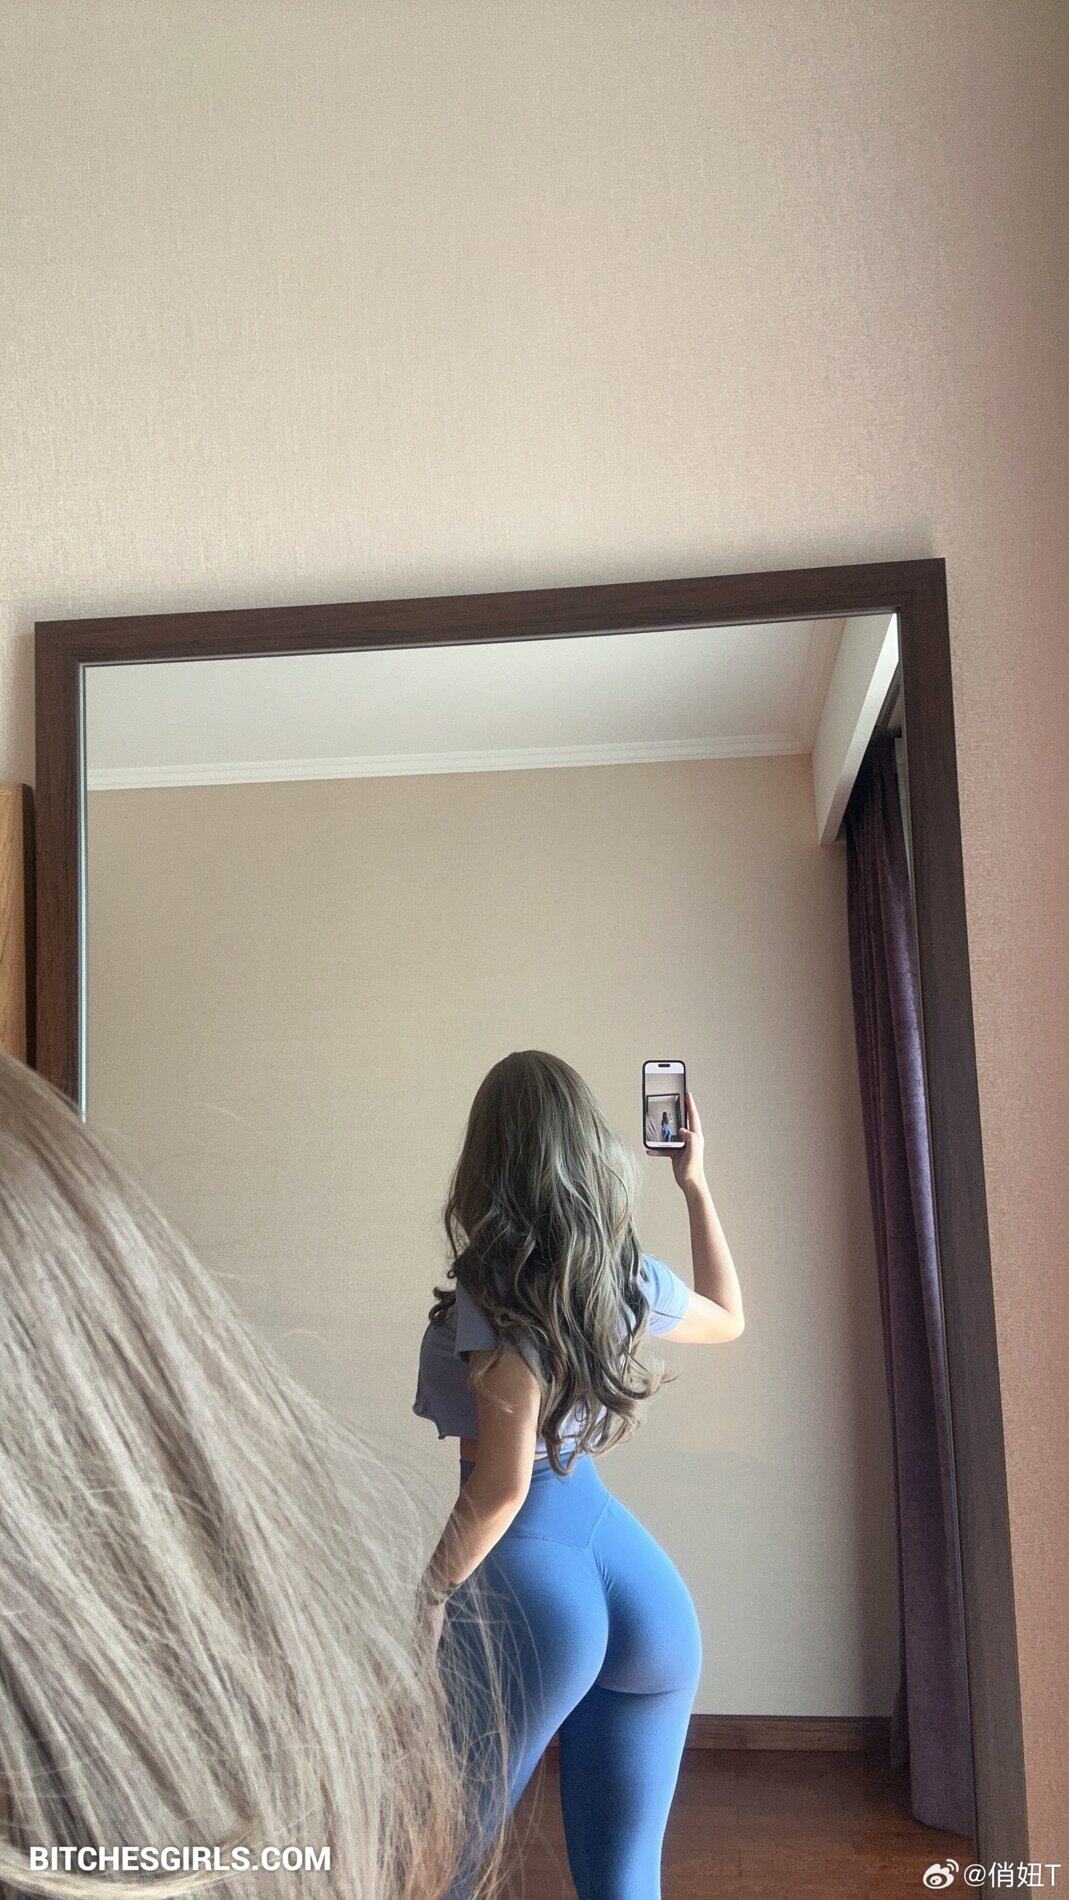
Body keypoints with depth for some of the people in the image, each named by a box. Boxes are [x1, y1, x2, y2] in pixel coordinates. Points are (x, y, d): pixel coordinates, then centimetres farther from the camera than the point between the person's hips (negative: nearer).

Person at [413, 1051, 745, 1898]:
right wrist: (696, 1185, 32)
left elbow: (502, 1484, -17)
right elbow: (728, 1317, 28)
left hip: (528, 1574, -6)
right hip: (644, 1578, 7)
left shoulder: (495, 1289, -14)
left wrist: (428, 1596, -5)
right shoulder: (633, 1278, 5)